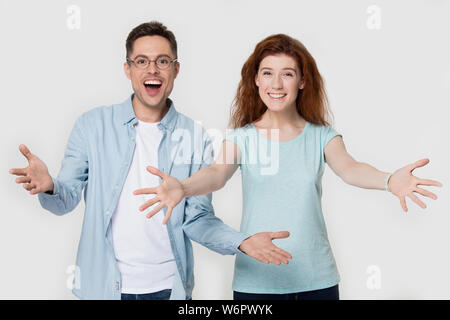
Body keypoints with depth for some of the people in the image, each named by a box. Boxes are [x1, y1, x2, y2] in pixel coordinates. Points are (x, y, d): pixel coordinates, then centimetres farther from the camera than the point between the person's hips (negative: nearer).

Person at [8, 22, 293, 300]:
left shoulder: (194, 138, 0)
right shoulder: (93, 125, -1)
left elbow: (197, 217, 1)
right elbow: (67, 199, -2)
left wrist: (242, 242, -16)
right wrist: (48, 186, -24)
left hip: (169, 286, 1)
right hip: (103, 285, 0)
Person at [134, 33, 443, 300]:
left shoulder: (321, 136, 1)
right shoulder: (242, 138, -1)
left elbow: (349, 168, -17)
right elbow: (217, 174, -18)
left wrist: (388, 180, -39)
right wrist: (182, 187, -41)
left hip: (317, 279, 1)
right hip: (255, 281, -1)